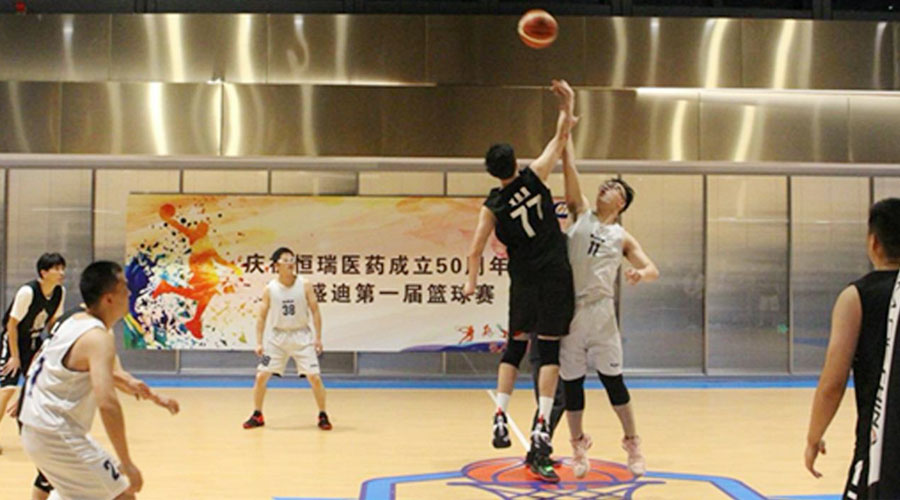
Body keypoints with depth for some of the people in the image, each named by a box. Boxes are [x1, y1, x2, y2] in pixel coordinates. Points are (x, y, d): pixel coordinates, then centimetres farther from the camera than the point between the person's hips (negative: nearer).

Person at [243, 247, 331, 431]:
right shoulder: (269, 289, -5)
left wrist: (318, 338, -8)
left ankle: (323, 416, 11)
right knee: (261, 376, -2)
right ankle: (257, 416, 17)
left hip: (301, 336, -1)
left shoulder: (305, 285, -7)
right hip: (277, 336, 1)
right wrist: (259, 342, -5)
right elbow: (262, 316, 0)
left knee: (314, 377, -7)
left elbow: (315, 311, -3)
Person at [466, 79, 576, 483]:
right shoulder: (534, 177, -5)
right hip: (555, 275, -1)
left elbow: (475, 249, 1)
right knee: (549, 349, -1)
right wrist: (567, 105, 19)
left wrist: (472, 282, 17)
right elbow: (561, 138, 5)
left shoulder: (492, 206, -3)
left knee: (516, 345, 16)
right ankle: (541, 428, -8)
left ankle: (501, 418, 10)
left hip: (523, 280, 1)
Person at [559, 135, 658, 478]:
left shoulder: (622, 238, 8)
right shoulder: (581, 213, 10)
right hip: (568, 309, 1)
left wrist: (640, 274, -19)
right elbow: (570, 167, 4)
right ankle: (579, 447, 21)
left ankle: (633, 445, 18)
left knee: (612, 378, 3)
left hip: (599, 311, -1)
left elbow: (653, 269, 4)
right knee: (571, 381, 6)